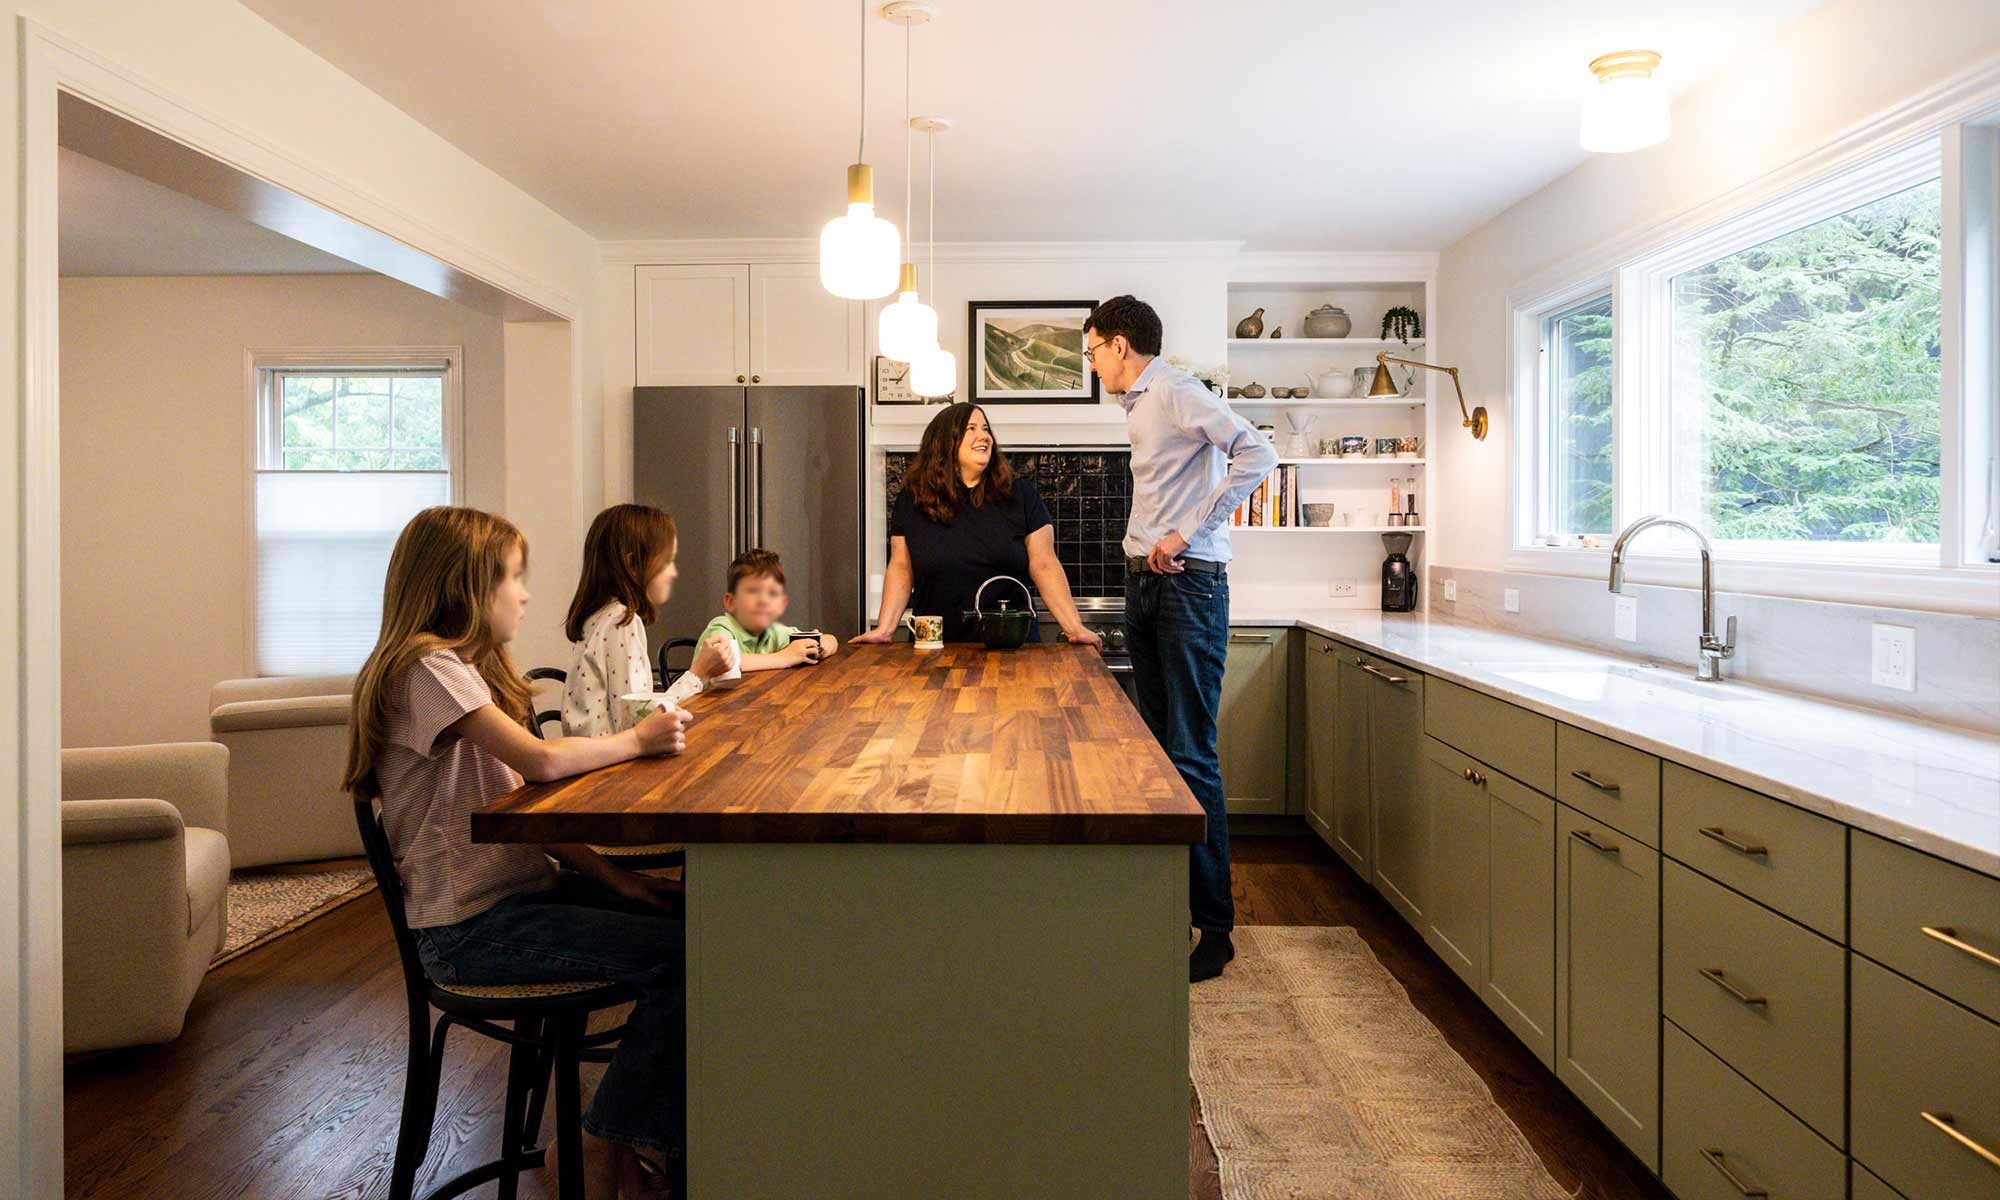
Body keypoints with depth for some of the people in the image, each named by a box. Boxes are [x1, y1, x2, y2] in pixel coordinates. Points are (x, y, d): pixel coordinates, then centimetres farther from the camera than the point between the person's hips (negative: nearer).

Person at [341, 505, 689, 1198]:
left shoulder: (464, 666, 14)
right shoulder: (430, 668, -15)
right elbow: (543, 761, -29)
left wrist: (612, 875, 2)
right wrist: (637, 739, -11)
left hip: (517, 887, 9)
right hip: (471, 927, -9)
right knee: (681, 957, -19)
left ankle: (649, 1139, 9)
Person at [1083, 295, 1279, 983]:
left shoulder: (1176, 392, -8)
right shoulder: (1136, 405, 20)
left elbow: (1256, 454, -22)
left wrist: (1185, 535, -20)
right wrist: (1149, 542, 12)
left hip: (1188, 585, -10)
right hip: (1144, 584, 10)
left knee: (1192, 757, -9)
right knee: (1159, 749, 12)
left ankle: (1214, 929, -1)